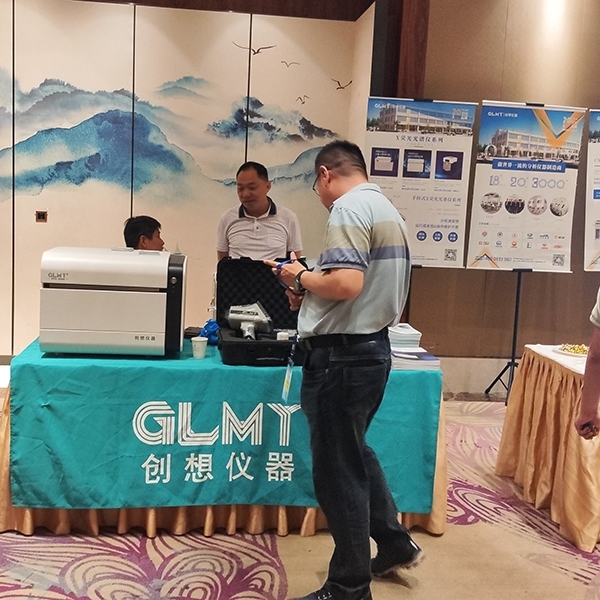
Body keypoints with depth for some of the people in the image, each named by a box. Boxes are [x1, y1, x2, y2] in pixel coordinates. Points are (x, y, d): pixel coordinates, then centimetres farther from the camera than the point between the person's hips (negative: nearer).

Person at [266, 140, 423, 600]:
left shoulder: (349, 208, -15)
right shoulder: (389, 211, 15)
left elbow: (346, 284, -28)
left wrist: (301, 278, -10)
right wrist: (313, 296, 15)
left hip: (342, 355, -10)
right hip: (372, 348, 10)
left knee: (338, 470, 3)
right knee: (354, 452, 26)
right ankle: (395, 544, 38)